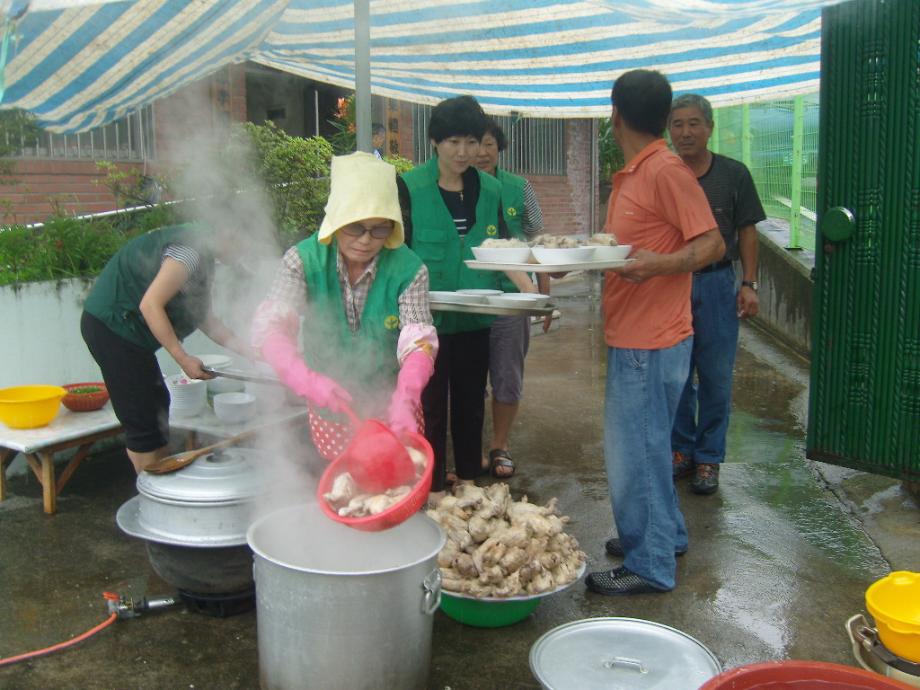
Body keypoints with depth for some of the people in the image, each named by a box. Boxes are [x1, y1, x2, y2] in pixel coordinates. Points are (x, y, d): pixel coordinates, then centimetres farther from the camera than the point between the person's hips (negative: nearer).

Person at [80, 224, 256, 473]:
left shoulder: (204, 259, 14)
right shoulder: (191, 250, -18)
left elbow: (205, 319, 18)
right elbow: (150, 304, -25)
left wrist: (249, 352, 14)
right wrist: (183, 359, -22)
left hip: (115, 326, 11)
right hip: (111, 326, -11)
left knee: (157, 404, 15)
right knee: (143, 421, -5)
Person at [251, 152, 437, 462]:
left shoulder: (409, 270, -17)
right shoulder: (303, 260, -16)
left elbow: (419, 343, -24)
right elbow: (269, 328, -25)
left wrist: (405, 398, -44)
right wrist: (307, 380, -43)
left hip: (391, 412, -1)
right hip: (328, 413, 1)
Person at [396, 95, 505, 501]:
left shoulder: (490, 190, 7)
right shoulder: (410, 187, -5)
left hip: (475, 316, 4)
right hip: (428, 315, -4)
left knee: (471, 400, 14)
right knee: (431, 401, 5)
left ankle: (468, 479, 30)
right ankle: (434, 487, 18)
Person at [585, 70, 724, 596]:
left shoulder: (666, 170, -16)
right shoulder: (632, 174, 13)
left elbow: (712, 244, -18)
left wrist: (657, 265, -34)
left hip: (651, 342, -10)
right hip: (632, 336, 10)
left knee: (636, 450, -2)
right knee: (644, 445, 19)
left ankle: (650, 564, 11)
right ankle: (665, 536, 34)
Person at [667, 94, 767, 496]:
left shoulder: (734, 174, 2)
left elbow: (746, 233, 5)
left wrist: (749, 284, -3)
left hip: (716, 285, -1)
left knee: (716, 378, 3)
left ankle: (708, 459, 16)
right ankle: (680, 450, 24)